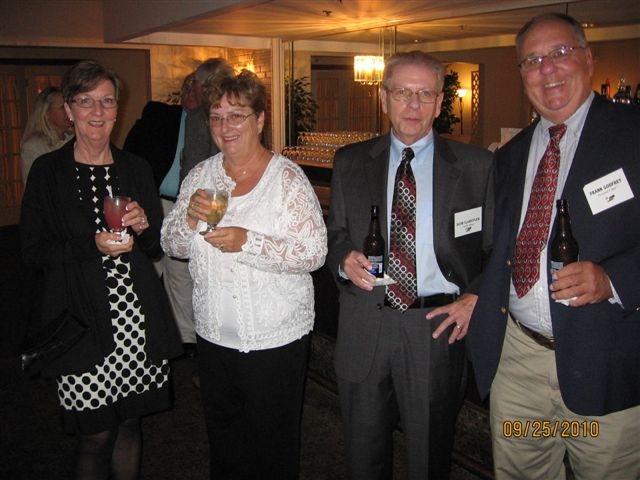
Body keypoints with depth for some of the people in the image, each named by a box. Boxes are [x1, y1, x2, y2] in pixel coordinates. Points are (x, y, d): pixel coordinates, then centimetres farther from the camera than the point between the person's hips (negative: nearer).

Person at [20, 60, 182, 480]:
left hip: (139, 322, 3)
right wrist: (91, 246, -17)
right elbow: (34, 252, -3)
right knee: (96, 436, 4)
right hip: (84, 324, -3)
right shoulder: (48, 172, -1)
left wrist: (143, 227, -8)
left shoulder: (136, 169, 9)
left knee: (130, 423, 14)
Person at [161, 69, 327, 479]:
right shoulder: (200, 175, 3)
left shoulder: (288, 177, -12)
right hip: (214, 334, 5)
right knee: (222, 434, 23)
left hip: (276, 337, -5)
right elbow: (173, 246, 5)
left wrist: (248, 242, -28)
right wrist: (190, 218, -16)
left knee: (274, 441, 12)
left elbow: (315, 252, -17)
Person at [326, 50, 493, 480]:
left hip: (438, 326, -1)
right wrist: (345, 259, -12)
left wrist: (474, 298, -12)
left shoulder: (476, 166, -1)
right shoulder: (349, 162, 4)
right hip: (364, 327, 2)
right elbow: (335, 234, 9)